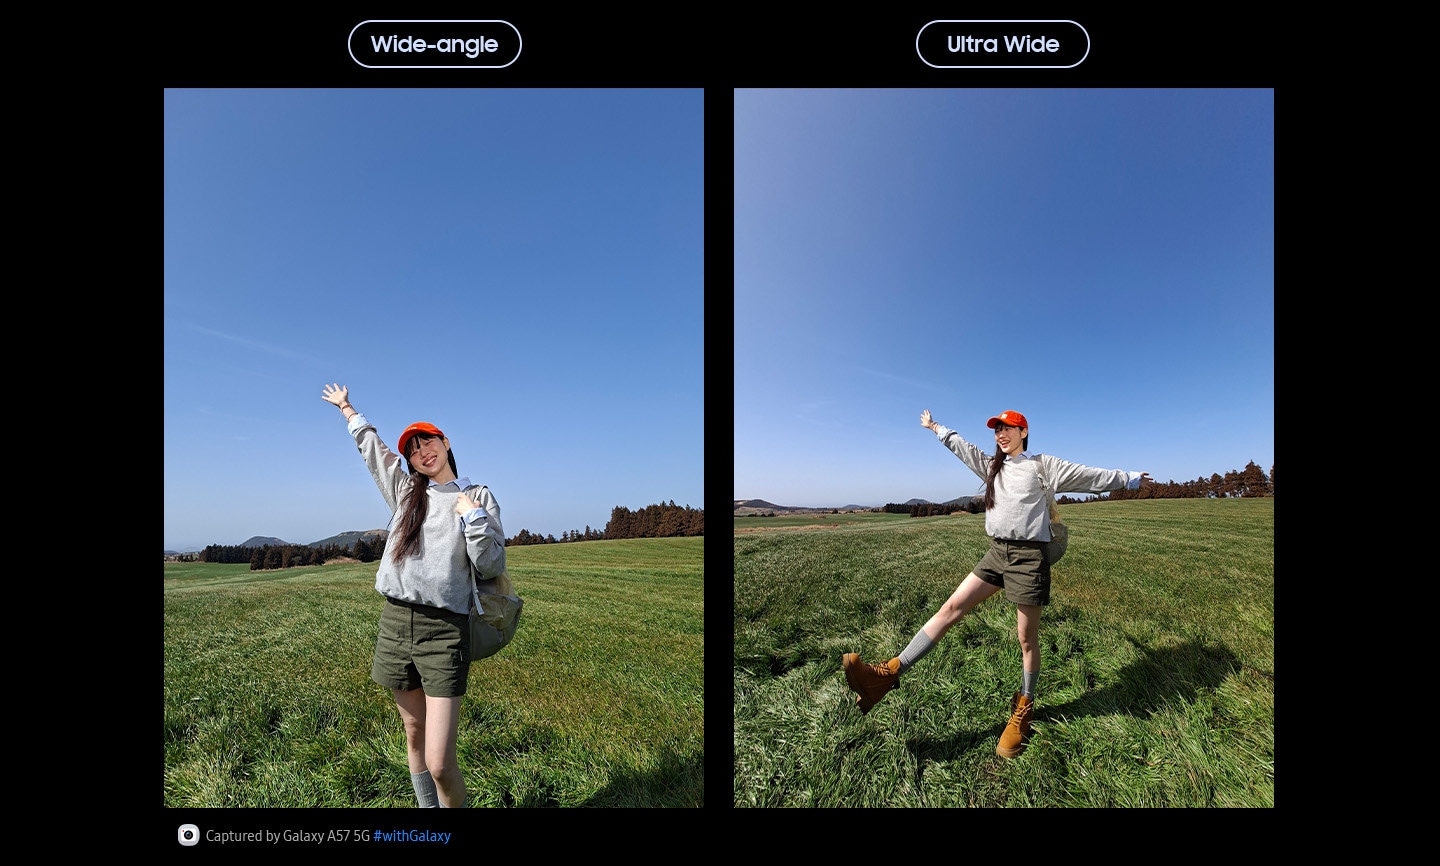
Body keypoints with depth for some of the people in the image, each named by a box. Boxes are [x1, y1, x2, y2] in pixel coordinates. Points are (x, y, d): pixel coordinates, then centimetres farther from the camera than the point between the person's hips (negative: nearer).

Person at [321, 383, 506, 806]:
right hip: (395, 623, 5)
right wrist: (347, 408, 40)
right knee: (414, 734, 15)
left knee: (440, 764, -9)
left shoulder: (478, 497, 1)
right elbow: (371, 445, 27)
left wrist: (474, 517, -13)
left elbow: (492, 567, -3)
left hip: (444, 629, -4)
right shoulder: (405, 490, 11)